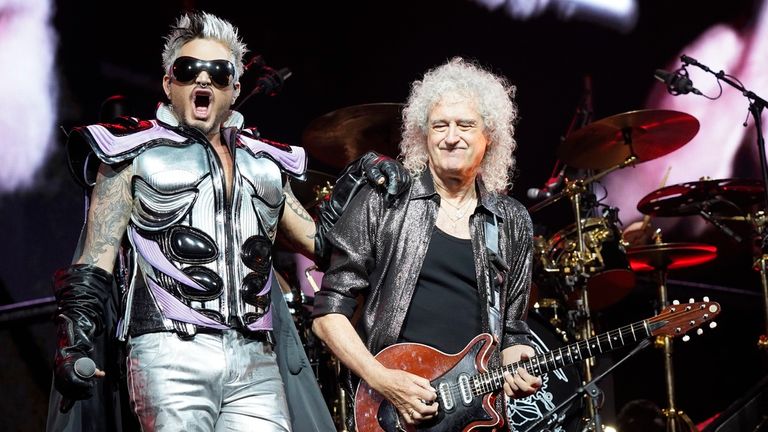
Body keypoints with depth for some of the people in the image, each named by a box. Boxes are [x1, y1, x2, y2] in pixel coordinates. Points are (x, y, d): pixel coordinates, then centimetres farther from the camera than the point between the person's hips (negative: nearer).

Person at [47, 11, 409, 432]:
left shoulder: (262, 163, 22)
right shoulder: (136, 152, 10)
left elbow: (318, 242, 26)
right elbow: (95, 259, 4)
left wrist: (357, 180, 13)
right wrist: (75, 342, -8)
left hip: (257, 365, 4)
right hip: (171, 352, -4)